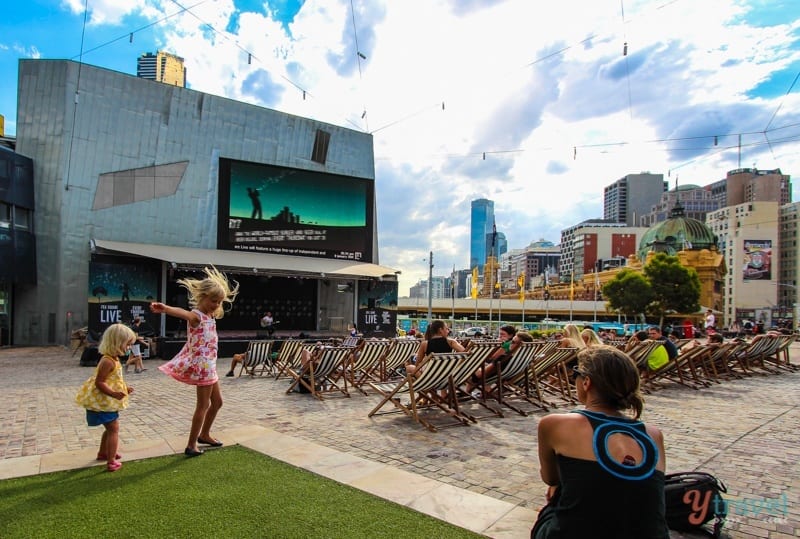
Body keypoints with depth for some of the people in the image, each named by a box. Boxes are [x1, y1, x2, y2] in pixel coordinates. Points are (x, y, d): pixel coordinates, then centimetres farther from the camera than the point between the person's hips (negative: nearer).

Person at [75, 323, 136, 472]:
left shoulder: (113, 359, 8)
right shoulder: (108, 361, -24)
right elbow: (99, 382, -27)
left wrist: (125, 388, 15)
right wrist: (113, 394, -36)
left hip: (107, 401, 11)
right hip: (103, 402, -11)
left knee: (110, 428, 24)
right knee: (114, 429, -6)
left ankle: (103, 453, 42)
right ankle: (111, 462, -2)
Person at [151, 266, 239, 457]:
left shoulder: (210, 315, 8)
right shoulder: (196, 315, -20)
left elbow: (218, 305, 34)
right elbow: (182, 312, -44)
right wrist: (165, 309, -63)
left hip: (209, 365, 10)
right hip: (202, 365, -10)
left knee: (217, 401, 20)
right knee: (203, 405, -2)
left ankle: (204, 435, 37)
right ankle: (191, 445, 9)